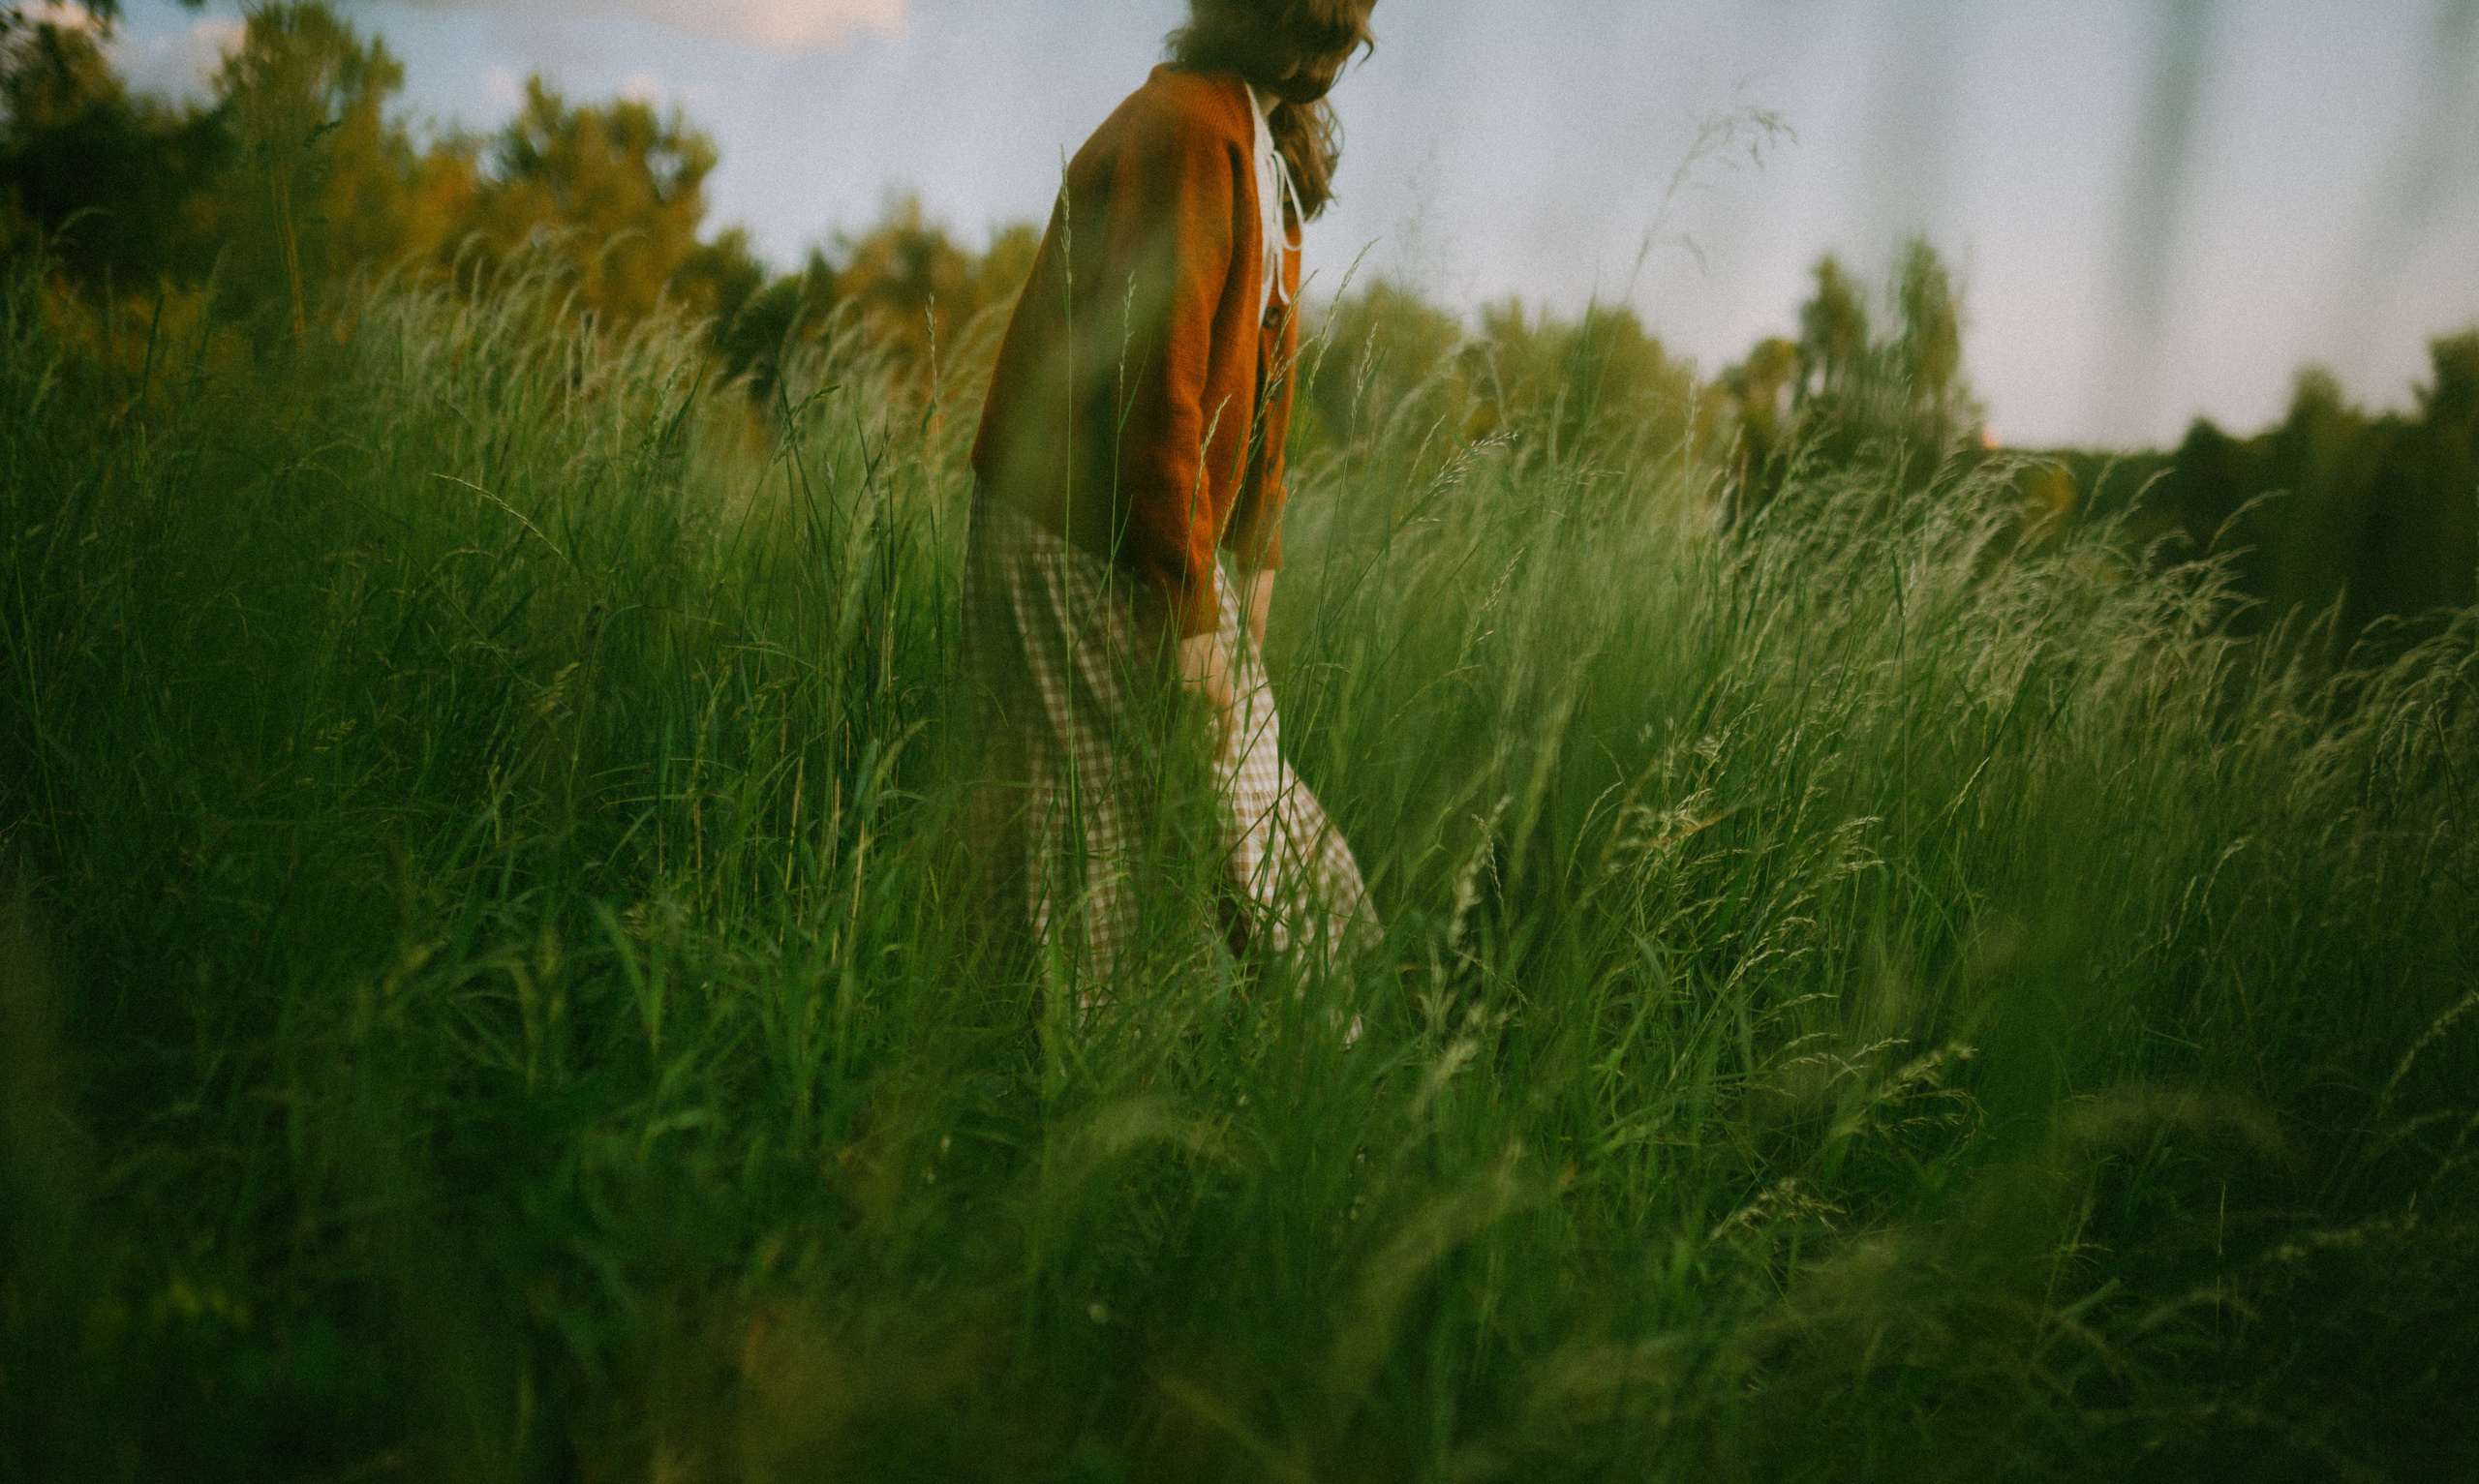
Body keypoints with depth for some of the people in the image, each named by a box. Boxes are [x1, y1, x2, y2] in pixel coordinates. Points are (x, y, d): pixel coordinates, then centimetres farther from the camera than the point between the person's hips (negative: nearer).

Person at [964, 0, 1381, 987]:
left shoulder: (1267, 145, 13)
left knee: (1243, 786, 10)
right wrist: (1191, 612, -23)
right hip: (1083, 547, -9)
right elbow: (1155, 387, -24)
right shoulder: (1184, 132, -19)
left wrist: (1256, 549, 14)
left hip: (1163, 534, 10)